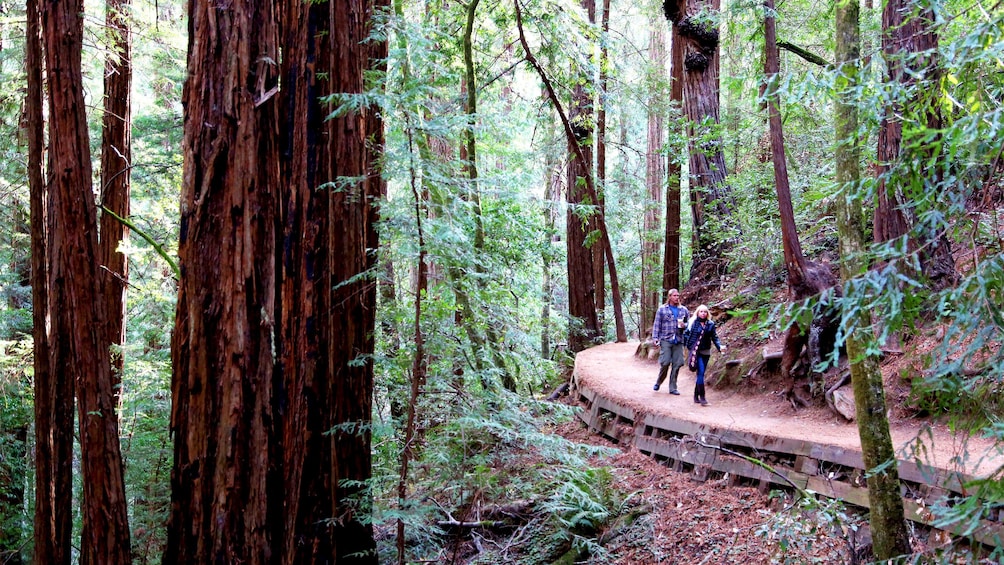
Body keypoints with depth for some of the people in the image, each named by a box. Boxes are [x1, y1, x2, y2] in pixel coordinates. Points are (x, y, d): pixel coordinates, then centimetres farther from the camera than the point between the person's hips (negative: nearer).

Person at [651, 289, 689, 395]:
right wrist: (655, 338, -5)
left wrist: (684, 325, -5)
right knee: (665, 363, -9)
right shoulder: (662, 309, 4)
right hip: (666, 340, -3)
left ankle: (673, 388, 10)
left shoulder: (684, 310, 11)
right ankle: (658, 383, 15)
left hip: (678, 341, 3)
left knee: (677, 364, 0)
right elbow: (657, 324, 3)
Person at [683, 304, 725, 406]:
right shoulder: (692, 323, -2)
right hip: (695, 351, -4)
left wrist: (720, 347, -6)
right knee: (701, 372, -15)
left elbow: (714, 337, 8)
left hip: (705, 352, 4)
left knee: (701, 373, 9)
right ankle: (702, 397, -14)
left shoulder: (710, 324, 6)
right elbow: (686, 334, 3)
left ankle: (696, 396, 21)